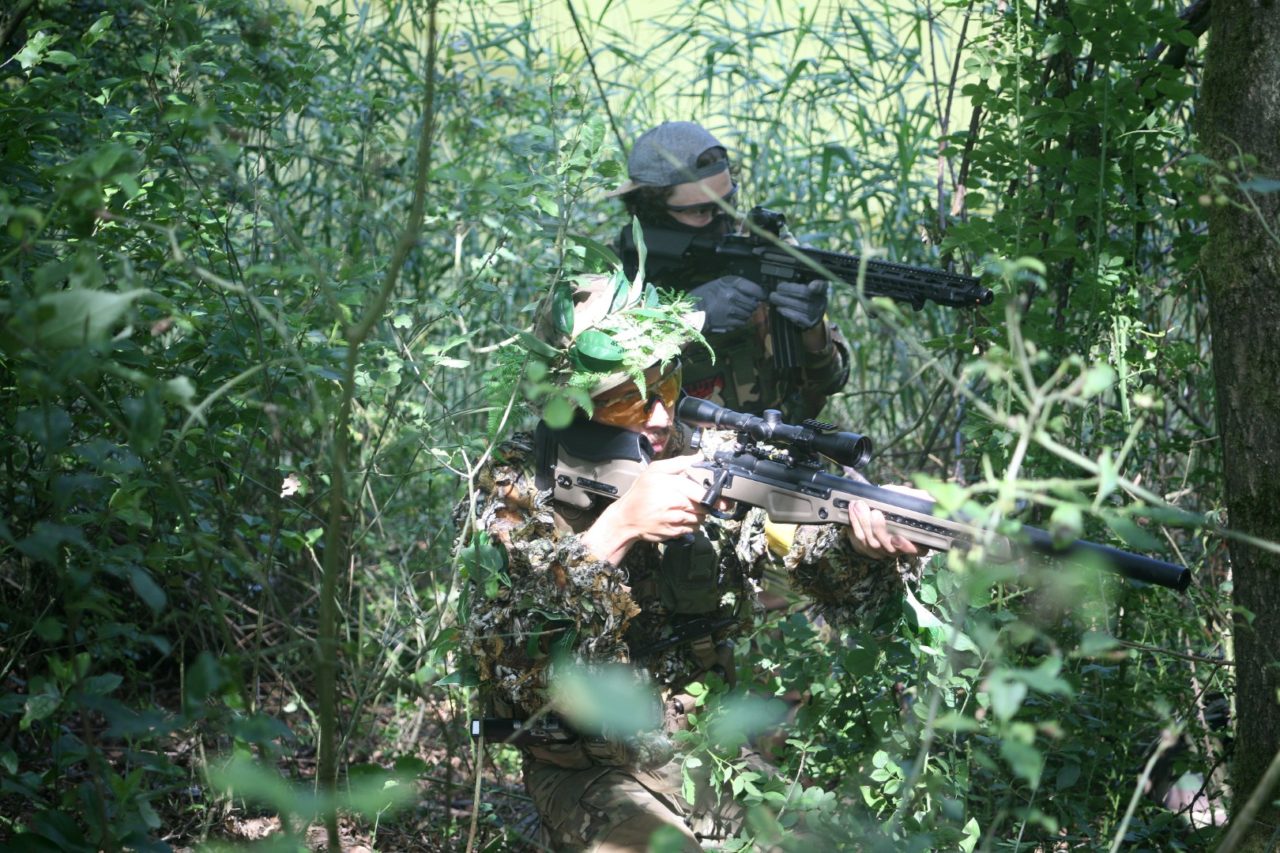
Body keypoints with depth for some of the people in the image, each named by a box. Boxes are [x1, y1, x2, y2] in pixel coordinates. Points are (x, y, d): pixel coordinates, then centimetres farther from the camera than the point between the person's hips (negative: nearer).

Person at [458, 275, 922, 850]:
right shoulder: (518, 486, -8)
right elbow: (495, 646, -22)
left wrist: (865, 548, -20)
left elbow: (847, 595, 3)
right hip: (596, 776, -4)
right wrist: (618, 526, -29)